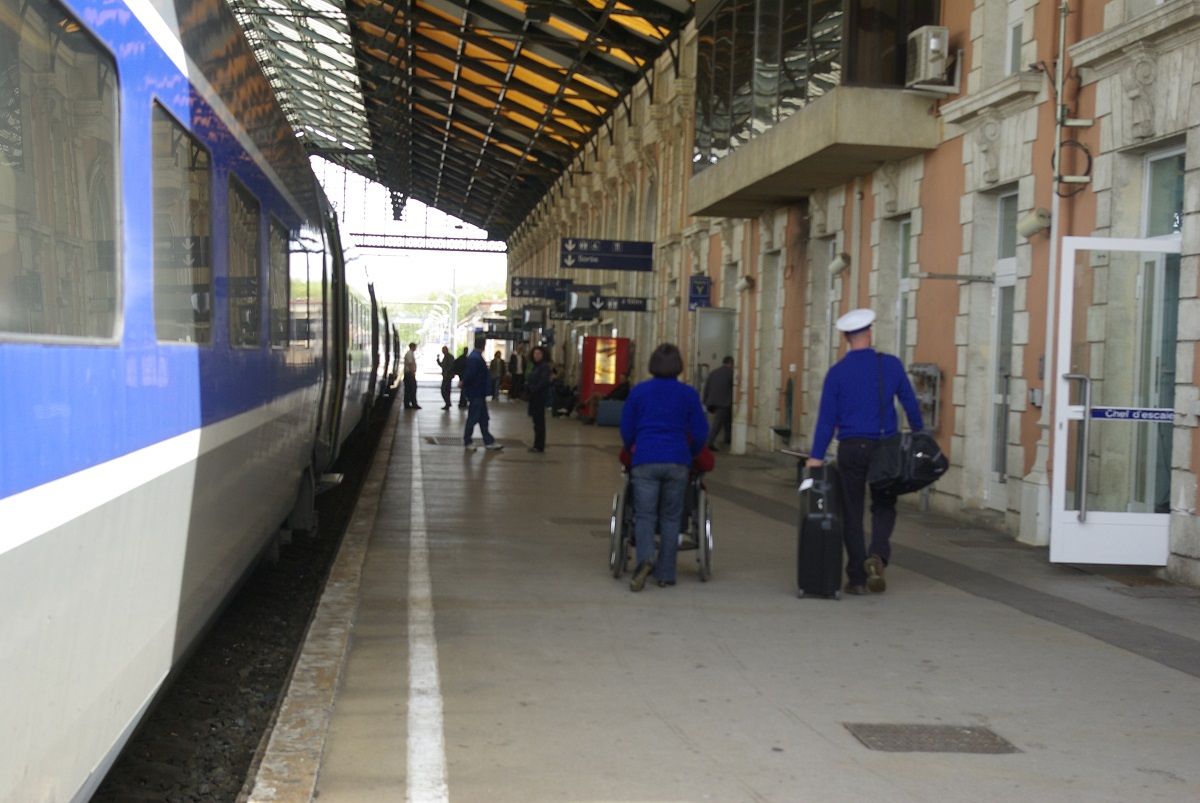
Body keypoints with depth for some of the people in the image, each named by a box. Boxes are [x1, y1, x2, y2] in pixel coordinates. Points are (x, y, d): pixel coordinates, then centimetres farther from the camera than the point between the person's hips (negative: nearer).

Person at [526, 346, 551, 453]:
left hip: (540, 396, -9)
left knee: (539, 421, -6)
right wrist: (528, 387, 0)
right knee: (537, 421, 11)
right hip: (534, 397, 9)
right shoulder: (536, 366, 17)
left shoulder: (545, 366, -9)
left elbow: (544, 381, -19)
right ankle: (537, 445, 16)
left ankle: (540, 446, -3)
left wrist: (534, 389, -19)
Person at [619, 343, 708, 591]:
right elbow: (700, 434, 6)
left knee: (644, 515, 1)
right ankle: (665, 573, 9)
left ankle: (645, 557, -25)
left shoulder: (639, 391, 5)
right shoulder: (688, 394, 4)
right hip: (677, 461, 0)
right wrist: (689, 455, 24)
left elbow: (626, 430, 9)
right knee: (670, 517, 9)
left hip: (645, 460, 0)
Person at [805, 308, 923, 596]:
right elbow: (910, 404, 4)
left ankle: (857, 577, 9)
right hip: (884, 446, 1)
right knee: (884, 507, 15)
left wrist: (816, 456, -3)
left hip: (851, 448, 0)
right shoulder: (891, 365, -1)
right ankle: (877, 556, -11)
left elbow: (826, 417, -5)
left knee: (852, 512, 8)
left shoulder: (837, 372, -3)